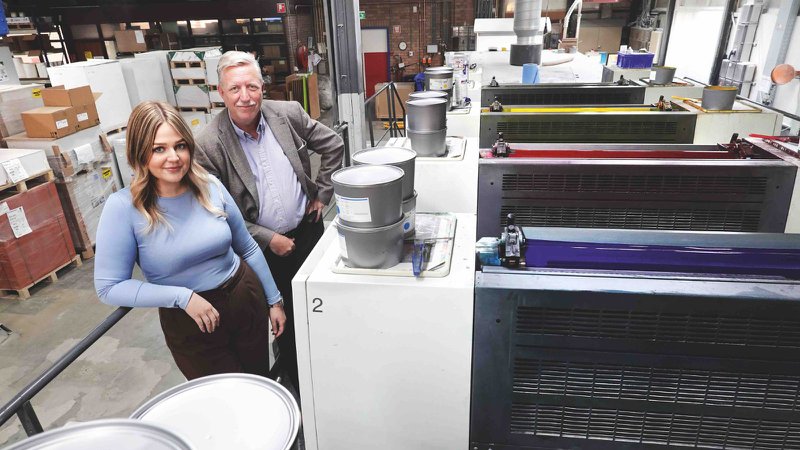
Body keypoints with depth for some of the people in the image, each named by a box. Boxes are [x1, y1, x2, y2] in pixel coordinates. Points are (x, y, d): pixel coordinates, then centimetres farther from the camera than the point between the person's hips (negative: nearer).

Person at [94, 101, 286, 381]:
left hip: (247, 301, 3)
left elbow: (248, 248, 4)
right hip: (189, 324, -3)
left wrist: (273, 300, 8)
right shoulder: (123, 208, -16)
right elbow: (109, 287, -14)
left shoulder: (211, 187, -7)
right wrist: (182, 297, -21)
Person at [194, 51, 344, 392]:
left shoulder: (288, 114, -8)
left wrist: (323, 193, 2)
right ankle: (296, 378, 41)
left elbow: (333, 145, 6)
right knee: (283, 315, 15)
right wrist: (268, 239, -15)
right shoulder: (209, 145, -17)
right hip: (261, 246, -3)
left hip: (308, 229, 3)